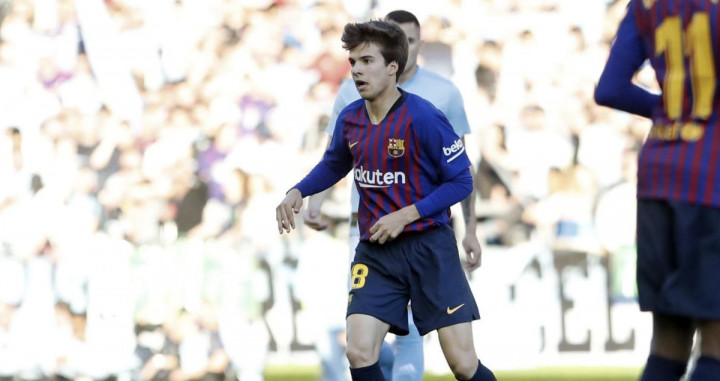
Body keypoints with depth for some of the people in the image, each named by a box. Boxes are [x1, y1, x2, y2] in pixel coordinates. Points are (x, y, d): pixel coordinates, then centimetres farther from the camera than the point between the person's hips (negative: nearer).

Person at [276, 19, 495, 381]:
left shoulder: (423, 117, -16)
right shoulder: (349, 119, 1)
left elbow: (461, 181, -11)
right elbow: (333, 166, 22)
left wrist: (406, 215, -18)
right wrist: (297, 193, 5)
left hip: (429, 246, -4)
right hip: (376, 252, 4)